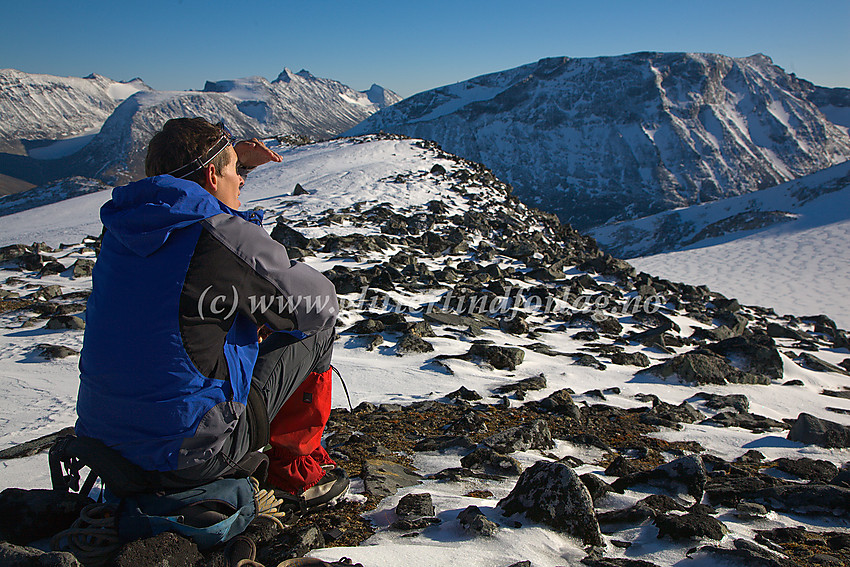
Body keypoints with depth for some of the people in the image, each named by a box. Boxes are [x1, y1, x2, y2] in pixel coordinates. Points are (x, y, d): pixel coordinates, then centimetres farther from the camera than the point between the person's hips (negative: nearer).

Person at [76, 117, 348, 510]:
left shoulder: (122, 225, 3)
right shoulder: (227, 237, -19)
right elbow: (319, 304, -6)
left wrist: (237, 162, 20)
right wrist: (269, 316, 15)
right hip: (189, 456, -7)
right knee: (315, 330, 7)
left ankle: (237, 463, 30)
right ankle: (295, 469, 21)